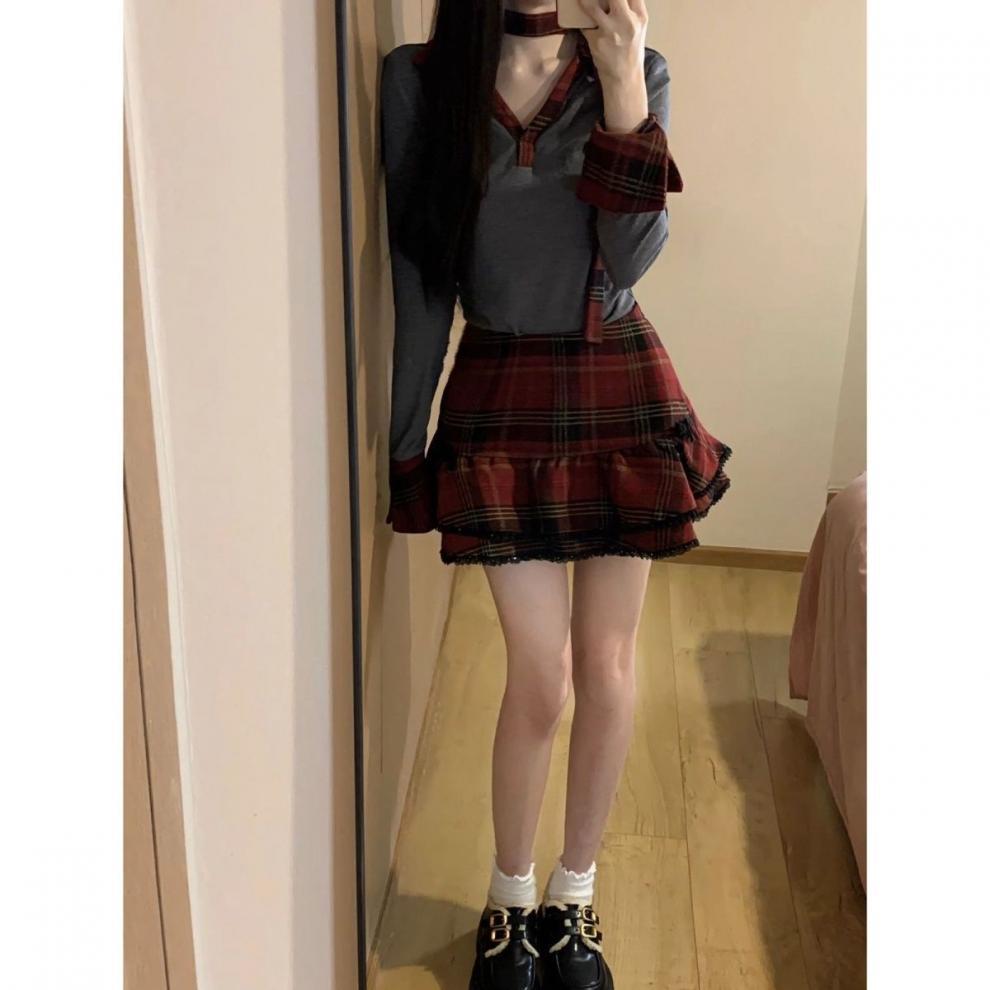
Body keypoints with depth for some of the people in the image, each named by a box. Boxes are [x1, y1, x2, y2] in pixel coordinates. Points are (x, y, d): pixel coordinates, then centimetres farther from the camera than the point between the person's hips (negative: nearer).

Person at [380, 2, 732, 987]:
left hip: (623, 391, 2)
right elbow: (419, 279, -3)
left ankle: (573, 899, 29)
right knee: (540, 678, 0)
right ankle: (509, 900, 26)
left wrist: (625, 95, -18)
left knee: (607, 668, 7)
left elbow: (632, 257, -8)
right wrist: (406, 441, -1)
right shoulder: (420, 79, -4)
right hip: (501, 400, -2)